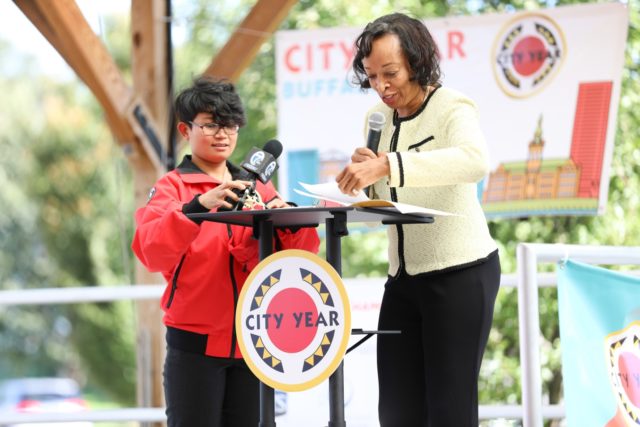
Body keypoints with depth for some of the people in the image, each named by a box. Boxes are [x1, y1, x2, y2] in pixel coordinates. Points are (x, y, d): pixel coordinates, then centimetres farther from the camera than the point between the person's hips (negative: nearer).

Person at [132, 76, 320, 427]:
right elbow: (151, 250, -19)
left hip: (250, 341, 4)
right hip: (196, 344, -4)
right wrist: (200, 205, -33)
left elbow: (301, 253, 5)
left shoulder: (257, 188, 13)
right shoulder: (172, 186, -1)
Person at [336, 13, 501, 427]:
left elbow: (475, 160, -35)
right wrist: (364, 173, -7)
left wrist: (387, 167, -44)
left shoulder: (451, 108, -12)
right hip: (404, 277, 7)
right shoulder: (379, 118, 9)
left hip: (460, 272, -7)